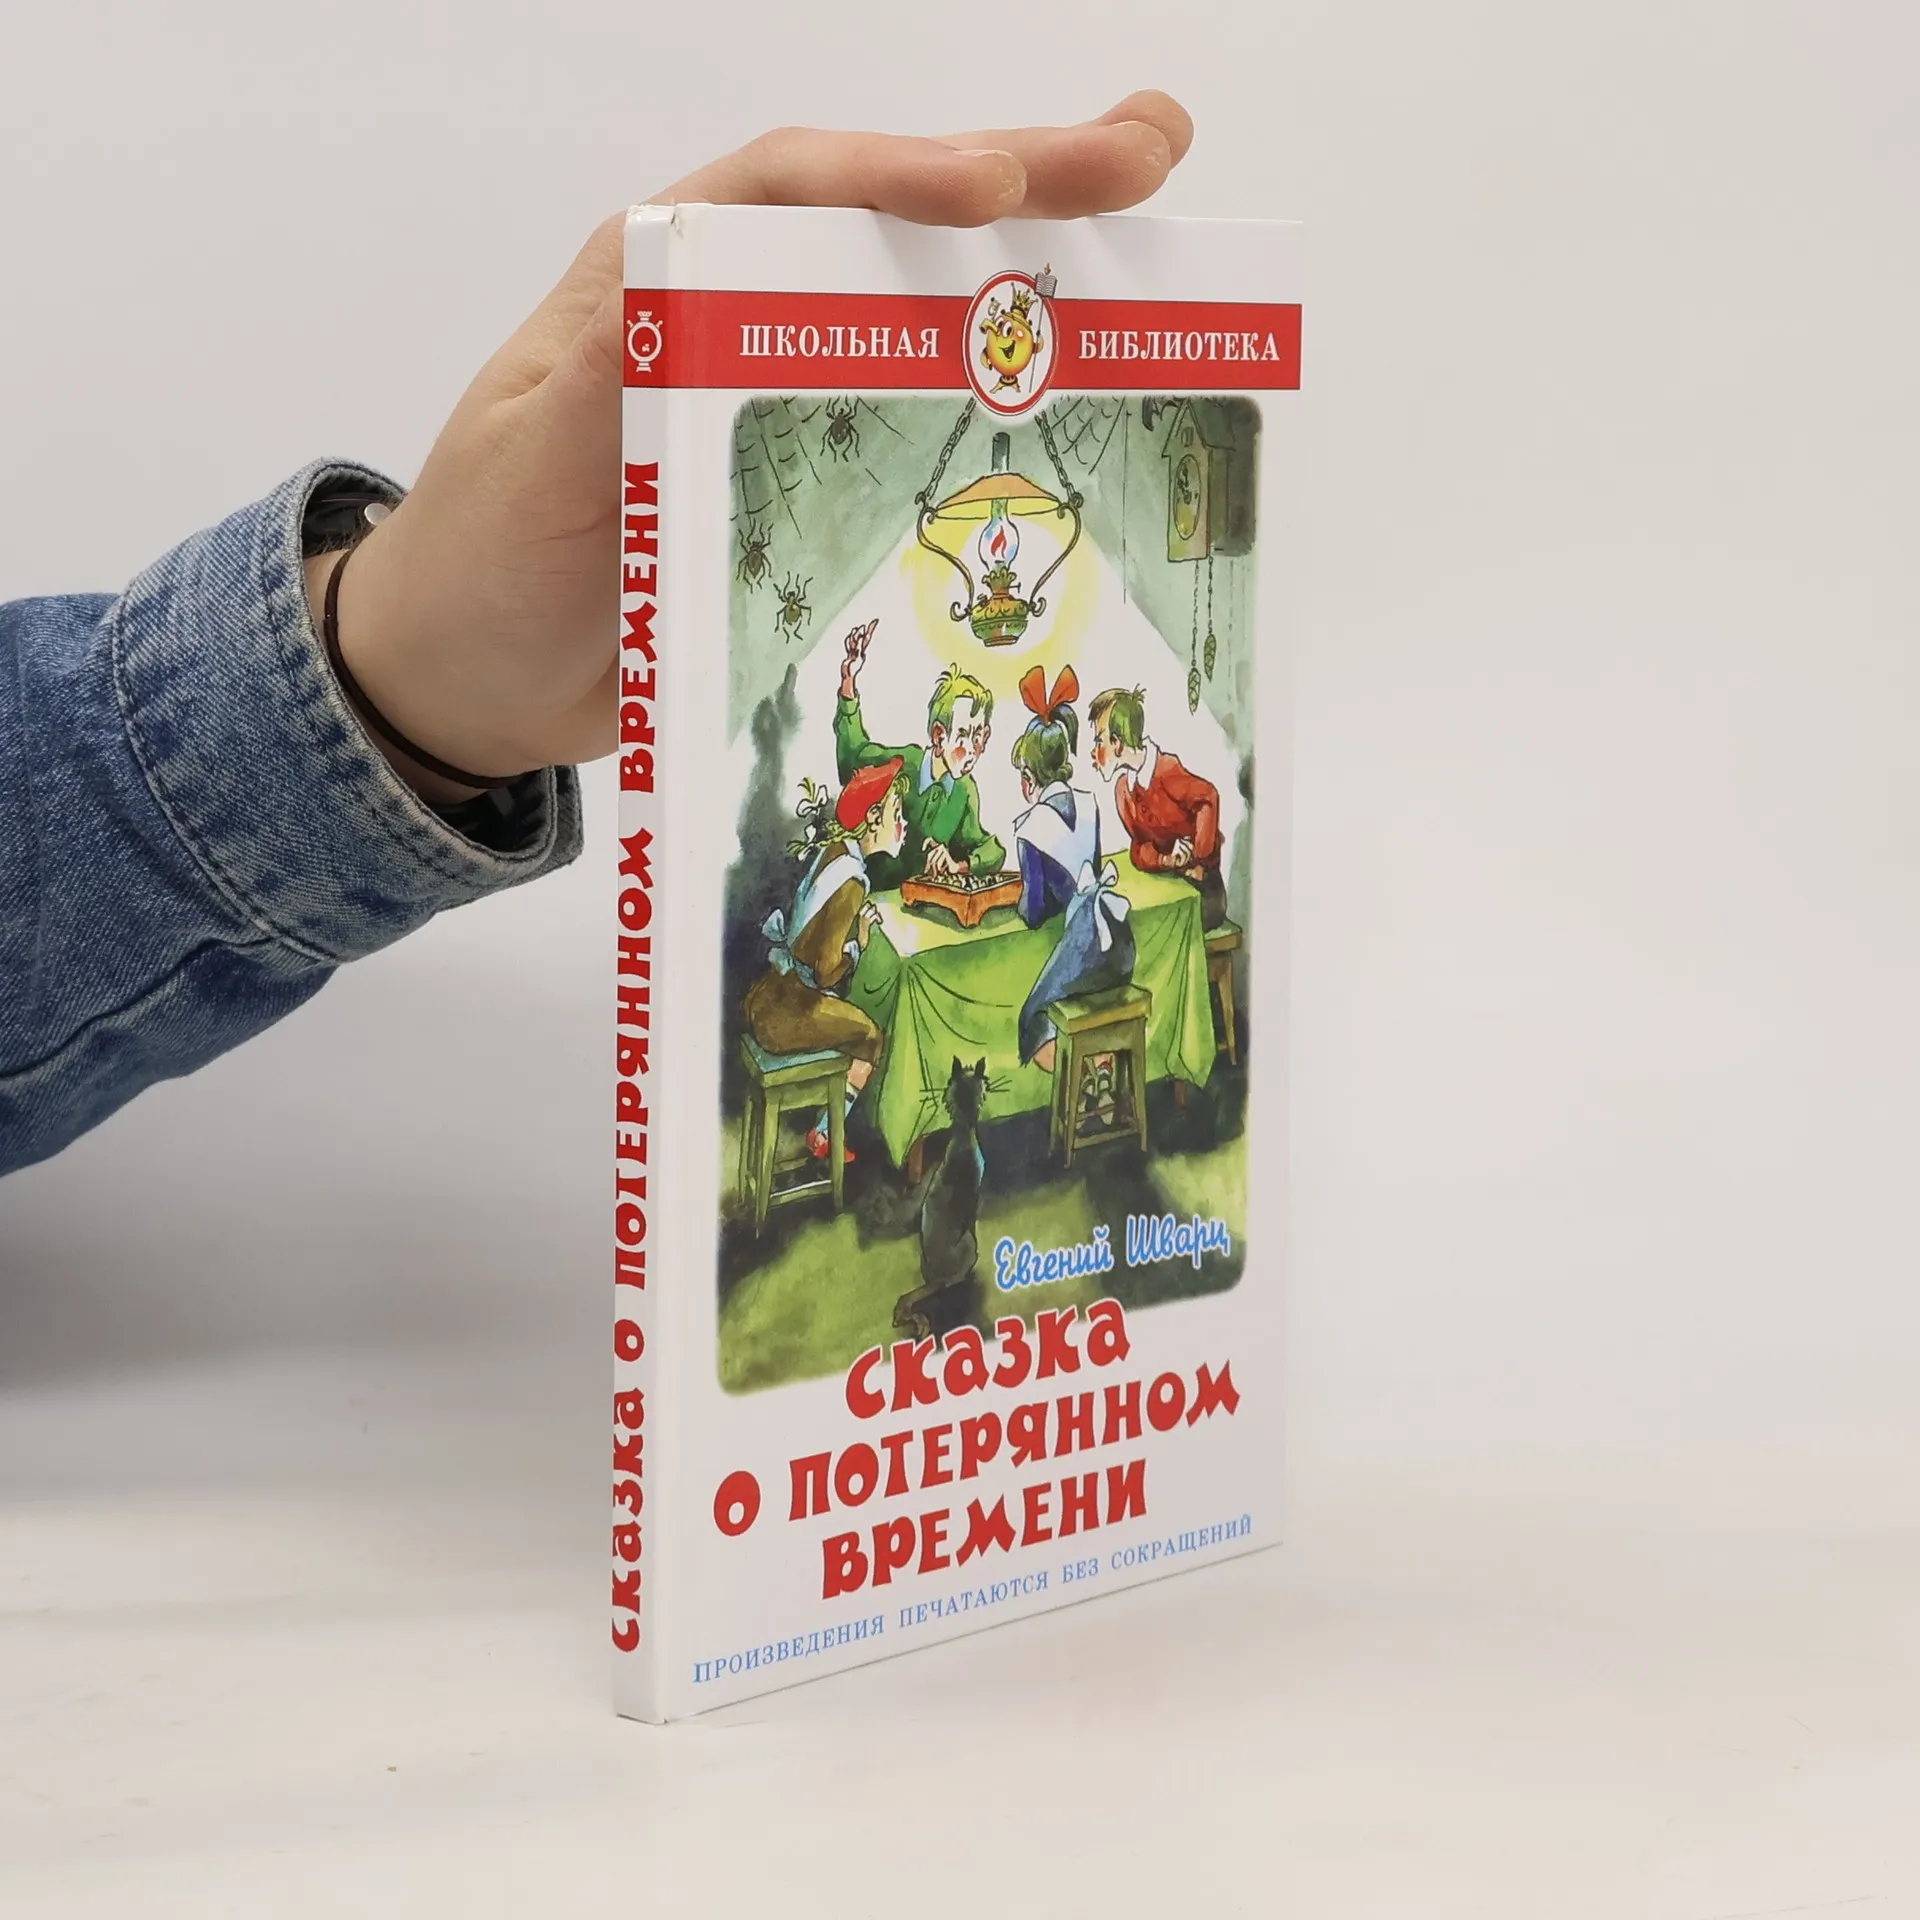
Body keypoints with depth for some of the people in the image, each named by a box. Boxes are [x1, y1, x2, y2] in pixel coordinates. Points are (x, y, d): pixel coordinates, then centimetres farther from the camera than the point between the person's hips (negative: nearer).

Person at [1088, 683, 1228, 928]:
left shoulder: (1165, 769, -21)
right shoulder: (1123, 789, 2)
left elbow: (1207, 797, -30)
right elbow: (1141, 847, 2)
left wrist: (1199, 860, -24)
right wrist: (1167, 860, -21)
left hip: (1202, 873, -6)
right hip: (1168, 874, 6)